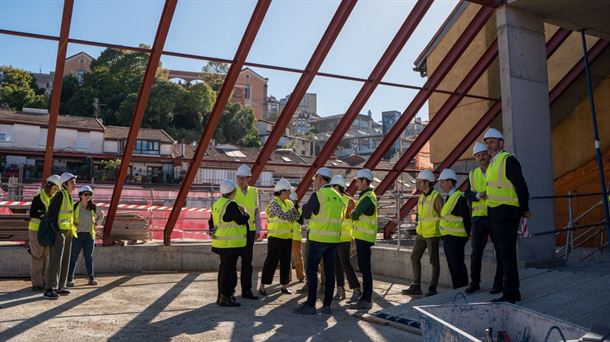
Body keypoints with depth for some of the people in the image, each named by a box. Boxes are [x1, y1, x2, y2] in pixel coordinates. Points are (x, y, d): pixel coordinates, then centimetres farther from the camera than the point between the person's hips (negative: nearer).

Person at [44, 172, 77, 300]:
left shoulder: (69, 197, 14)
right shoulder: (59, 195, -13)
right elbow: (50, 214, -16)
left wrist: (71, 230, 15)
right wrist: (56, 230, -20)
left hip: (67, 232, 9)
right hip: (58, 232, -9)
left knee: (65, 260, 11)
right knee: (55, 260, -10)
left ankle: (60, 287, 17)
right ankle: (49, 289, -7)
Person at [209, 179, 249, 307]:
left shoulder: (216, 204, 11)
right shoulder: (231, 205, -18)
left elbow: (211, 222, 18)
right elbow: (242, 220, -18)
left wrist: (213, 232, 27)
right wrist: (245, 212, 0)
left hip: (220, 243, 10)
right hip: (231, 244, -9)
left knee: (224, 268, 17)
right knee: (229, 269, -3)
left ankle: (222, 295, 26)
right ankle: (225, 298, 2)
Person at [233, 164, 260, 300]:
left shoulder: (253, 191, 7)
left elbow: (257, 211, 10)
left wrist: (258, 229, 7)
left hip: (249, 231, 4)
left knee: (247, 261, 9)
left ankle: (246, 290, 19)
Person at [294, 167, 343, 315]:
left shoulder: (317, 195, -11)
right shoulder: (338, 196, 8)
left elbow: (306, 214, -3)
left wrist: (306, 206, 16)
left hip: (318, 239, -6)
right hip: (333, 239, 6)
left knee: (312, 271, 2)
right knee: (329, 271, 8)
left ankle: (310, 305, 3)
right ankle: (327, 305, 12)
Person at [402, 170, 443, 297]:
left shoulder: (436, 197, -14)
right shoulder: (421, 197, 10)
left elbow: (443, 216, -12)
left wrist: (443, 233, -11)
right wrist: (419, 229, 17)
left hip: (433, 233, -8)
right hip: (421, 232, 8)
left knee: (434, 260, 2)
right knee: (414, 257, 8)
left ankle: (432, 288, 11)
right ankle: (416, 287, 16)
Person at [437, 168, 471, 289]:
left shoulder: (459, 197, -14)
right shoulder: (448, 197, 16)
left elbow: (466, 218, -16)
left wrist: (467, 235, -10)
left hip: (455, 238, -10)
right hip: (447, 238, 10)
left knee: (458, 266, -4)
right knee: (452, 266, 14)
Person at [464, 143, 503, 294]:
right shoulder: (472, 174, 13)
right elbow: (467, 194, 4)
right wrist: (478, 195, -14)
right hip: (479, 217, 3)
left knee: (500, 252, 4)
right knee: (476, 252, 6)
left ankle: (498, 283, 14)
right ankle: (474, 283, 15)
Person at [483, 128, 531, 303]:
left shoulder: (508, 160, -11)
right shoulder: (492, 163, 17)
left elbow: (521, 186, -12)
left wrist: (524, 209, -5)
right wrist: (485, 194, 6)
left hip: (506, 214, -9)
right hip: (494, 214, 10)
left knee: (507, 254, -6)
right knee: (504, 254, 14)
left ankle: (510, 294, 0)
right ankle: (513, 292, 24)